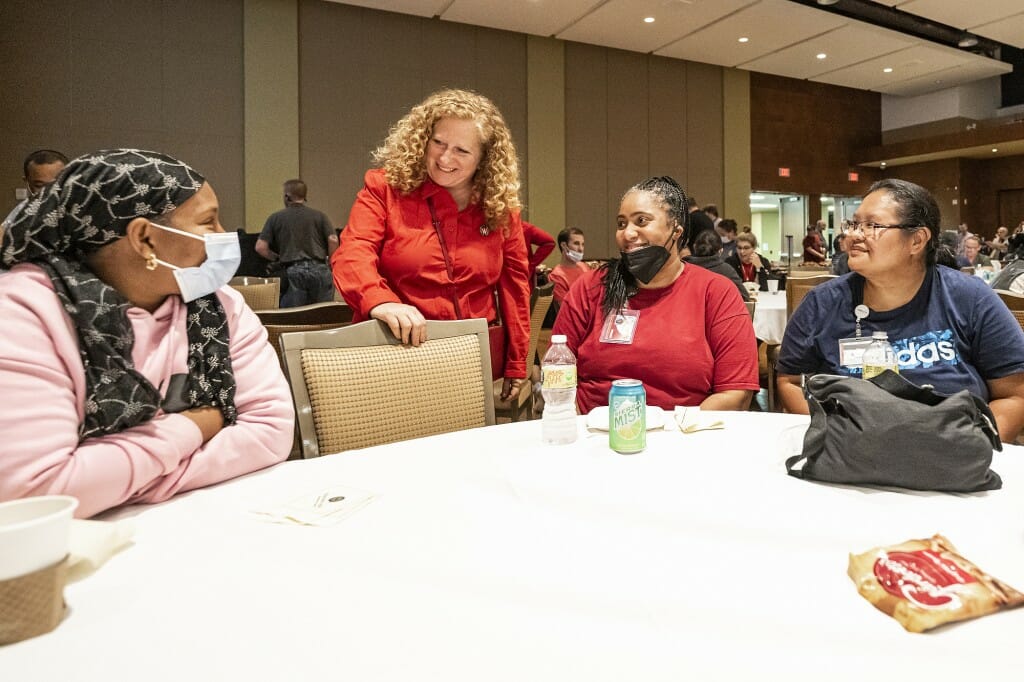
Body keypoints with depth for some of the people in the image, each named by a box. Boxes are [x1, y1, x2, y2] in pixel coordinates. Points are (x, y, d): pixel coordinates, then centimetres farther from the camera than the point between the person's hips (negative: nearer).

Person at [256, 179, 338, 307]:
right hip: (319, 269, 1)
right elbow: (333, 241, -2)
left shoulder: (276, 218, 8)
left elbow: (260, 247, 3)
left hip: (293, 271, -1)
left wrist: (277, 258, 19)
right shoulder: (319, 215, 9)